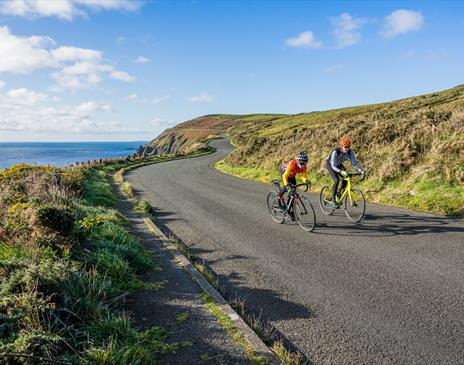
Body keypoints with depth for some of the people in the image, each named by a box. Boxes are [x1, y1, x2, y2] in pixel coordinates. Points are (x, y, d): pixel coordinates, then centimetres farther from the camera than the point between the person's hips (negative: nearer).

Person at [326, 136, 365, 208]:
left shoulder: (350, 152, -23)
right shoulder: (335, 152, -37)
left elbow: (354, 163, -23)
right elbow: (333, 165, -40)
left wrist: (360, 170, -41)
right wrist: (341, 171, -57)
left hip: (338, 164, 5)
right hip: (330, 164, -5)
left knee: (346, 179, -15)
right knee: (336, 180, -24)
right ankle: (333, 200, -12)